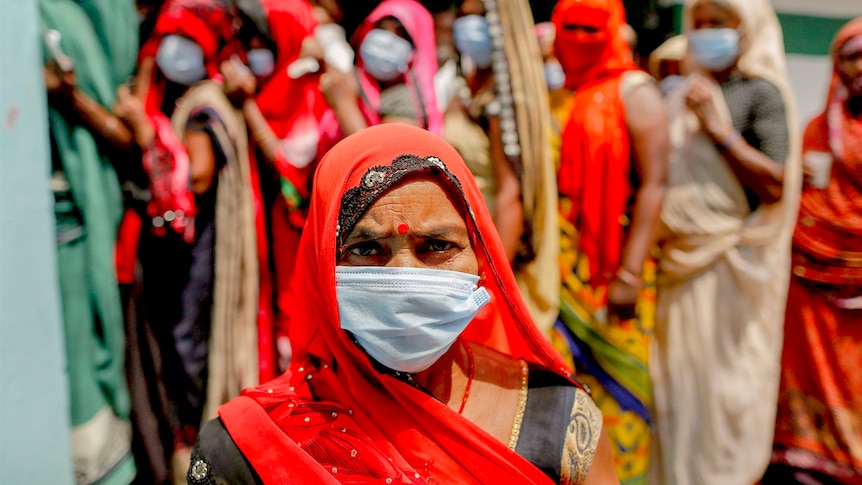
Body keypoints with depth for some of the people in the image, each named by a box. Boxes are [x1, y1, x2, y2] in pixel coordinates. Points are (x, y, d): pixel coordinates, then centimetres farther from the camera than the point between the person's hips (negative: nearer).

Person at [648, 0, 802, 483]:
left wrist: (721, 131, -18)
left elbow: (776, 185, -14)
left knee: (724, 372, 1)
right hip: (681, 257, 6)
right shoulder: (687, 92, 14)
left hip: (731, 259, -6)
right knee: (679, 367, 12)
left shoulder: (762, 92, -5)